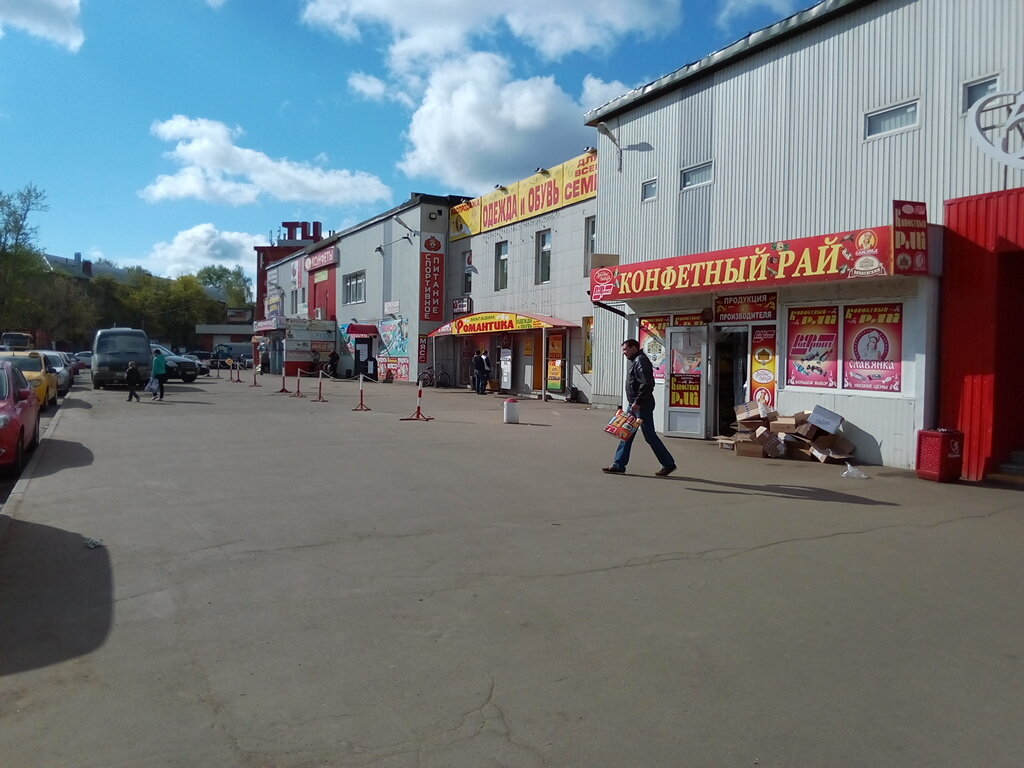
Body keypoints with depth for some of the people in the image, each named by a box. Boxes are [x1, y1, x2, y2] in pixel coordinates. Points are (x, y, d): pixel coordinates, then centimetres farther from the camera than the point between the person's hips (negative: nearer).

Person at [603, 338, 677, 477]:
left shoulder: (641, 361, -14)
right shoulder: (635, 361, 18)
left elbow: (646, 384, -24)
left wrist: (637, 402, -24)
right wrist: (634, 403, 18)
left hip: (642, 405, -11)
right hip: (635, 404, 11)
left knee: (649, 435, -4)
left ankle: (668, 464, 7)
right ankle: (618, 465, 12)